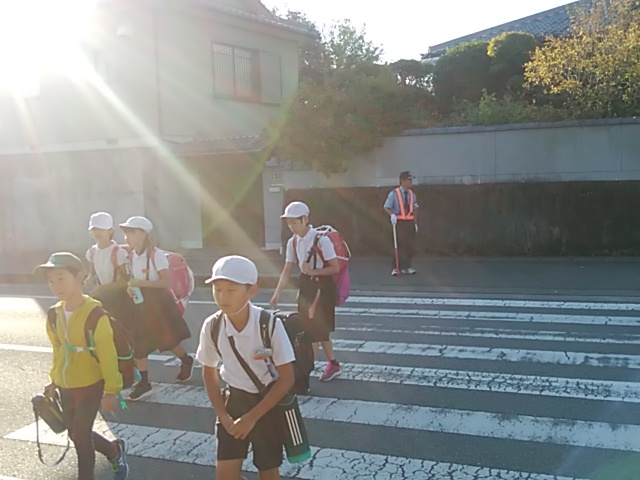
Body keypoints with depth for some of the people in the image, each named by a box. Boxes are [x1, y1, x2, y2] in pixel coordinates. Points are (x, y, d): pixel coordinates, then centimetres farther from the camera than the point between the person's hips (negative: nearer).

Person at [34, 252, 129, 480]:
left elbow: (107, 354, -19)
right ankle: (115, 451, 42)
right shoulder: (55, 314, -1)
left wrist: (111, 389, -18)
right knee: (75, 433, 18)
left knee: (81, 434, 0)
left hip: (90, 384, -7)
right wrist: (54, 380, 18)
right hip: (66, 386, 7)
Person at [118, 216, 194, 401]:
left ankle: (186, 361, 34)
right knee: (138, 343, 2)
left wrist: (141, 283, -28)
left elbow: (167, 282, -25)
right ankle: (144, 382, 12)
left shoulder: (156, 255, -19)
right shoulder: (131, 256, 2)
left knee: (167, 340, 5)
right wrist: (131, 288, -7)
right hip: (141, 304, 6)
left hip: (159, 302, -6)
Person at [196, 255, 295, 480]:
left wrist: (252, 417, -17)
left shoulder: (270, 324, -25)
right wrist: (222, 414, -5)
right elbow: (209, 372, 3)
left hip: (269, 402, -2)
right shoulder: (211, 326, -15)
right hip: (234, 399, 3)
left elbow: (286, 379, -18)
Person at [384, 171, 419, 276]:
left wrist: (415, 223, 8)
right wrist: (392, 214, -26)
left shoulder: (412, 194, 9)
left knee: (410, 245, 7)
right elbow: (387, 207, -8)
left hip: (410, 223, 6)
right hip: (399, 222, -6)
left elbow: (415, 210, 13)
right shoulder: (394, 193, -7)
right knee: (400, 245, -8)